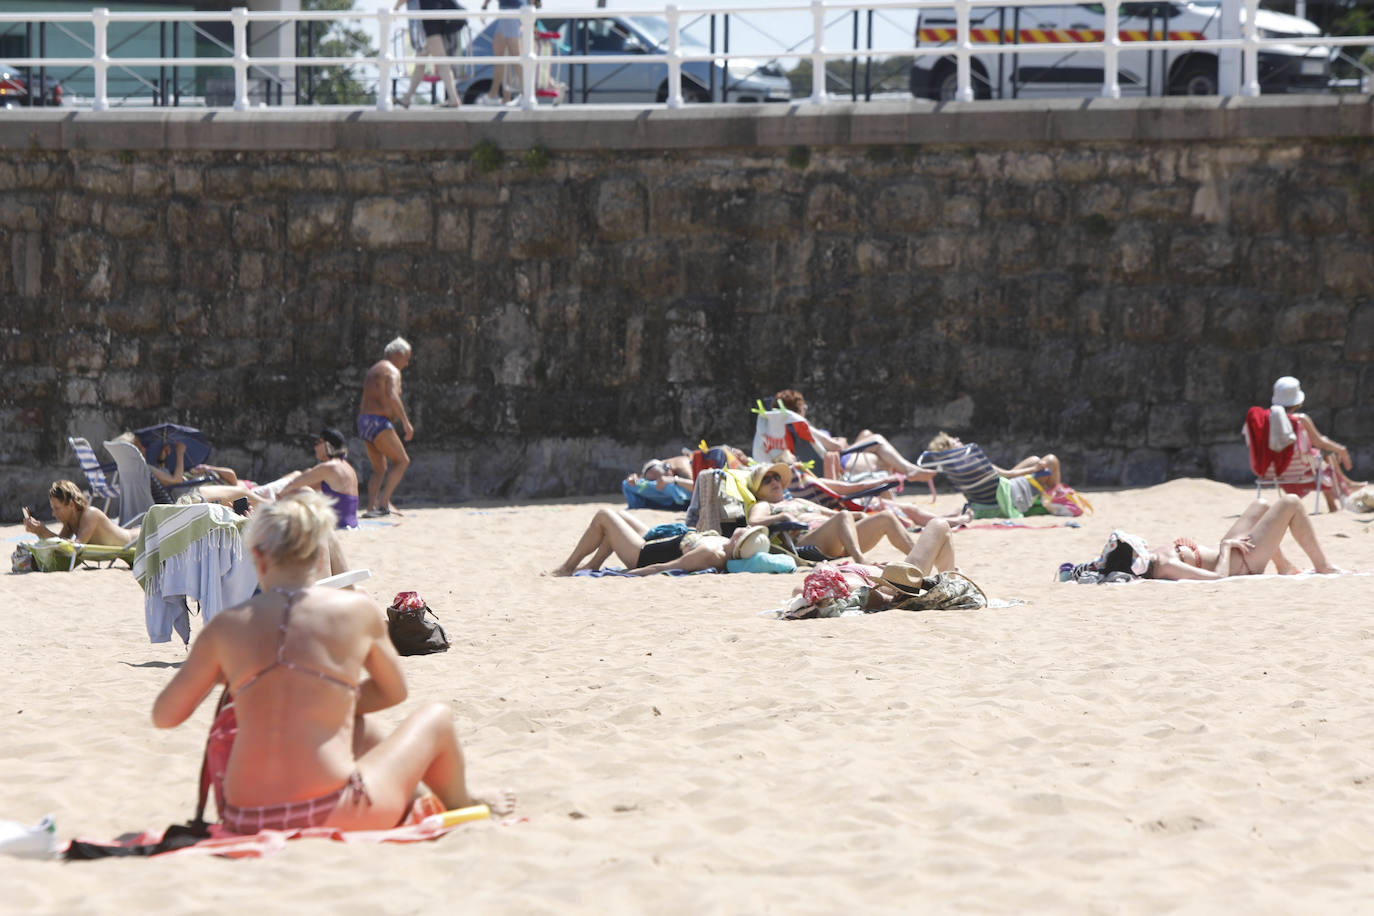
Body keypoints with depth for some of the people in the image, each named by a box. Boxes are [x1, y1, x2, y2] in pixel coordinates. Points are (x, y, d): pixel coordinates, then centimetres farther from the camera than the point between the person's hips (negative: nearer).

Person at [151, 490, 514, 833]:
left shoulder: (225, 627, 1)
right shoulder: (357, 610, -1)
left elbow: (164, 715, 10)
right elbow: (394, 690, 16)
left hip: (246, 822, 4)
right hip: (331, 814, -4)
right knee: (436, 718, 26)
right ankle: (461, 807, 53)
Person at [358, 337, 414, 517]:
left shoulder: (372, 371, 24)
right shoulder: (392, 371, -6)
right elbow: (392, 396, -23)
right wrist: (406, 422, -24)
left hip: (364, 422, 9)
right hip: (379, 423, -9)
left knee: (379, 469, 14)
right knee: (402, 461, -4)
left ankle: (371, 507, 0)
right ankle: (383, 501, -16)